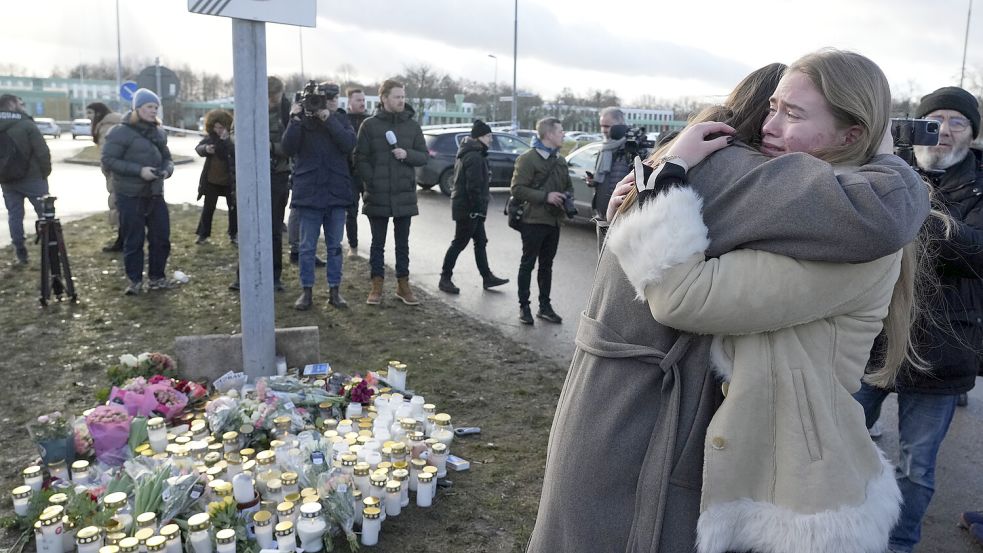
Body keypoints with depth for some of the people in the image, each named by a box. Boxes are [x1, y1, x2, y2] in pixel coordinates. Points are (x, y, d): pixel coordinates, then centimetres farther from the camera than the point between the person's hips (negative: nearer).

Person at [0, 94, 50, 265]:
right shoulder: (26, 124, -11)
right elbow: (42, 152, -14)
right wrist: (45, 172, -1)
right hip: (32, 178, -5)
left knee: (14, 215, 9)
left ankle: (20, 253, 10)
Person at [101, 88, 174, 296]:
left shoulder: (158, 132, 11)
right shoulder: (121, 132, -9)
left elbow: (166, 157, 20)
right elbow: (108, 160, -14)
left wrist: (167, 169, -4)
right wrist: (139, 171, -22)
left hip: (155, 194, 6)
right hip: (130, 196, -6)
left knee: (161, 237, 8)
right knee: (134, 240, 1)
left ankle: (157, 276, 22)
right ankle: (134, 280, 14)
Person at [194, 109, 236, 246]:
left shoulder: (233, 138, -11)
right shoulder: (210, 137, 1)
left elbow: (236, 153, -24)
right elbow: (198, 148, -5)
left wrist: (226, 140, -34)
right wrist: (206, 148, -26)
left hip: (229, 180, -3)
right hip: (211, 180, 3)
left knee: (233, 207, 8)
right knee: (208, 208, 11)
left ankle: (233, 234, 22)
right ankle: (202, 233, 21)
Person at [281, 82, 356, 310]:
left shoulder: (340, 119, 6)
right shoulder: (302, 119, 0)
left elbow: (349, 144, -12)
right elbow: (288, 149, -9)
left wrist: (329, 120, -18)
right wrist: (294, 120, -19)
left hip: (336, 193, 2)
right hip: (309, 193, -2)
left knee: (335, 246, 9)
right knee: (307, 246, 4)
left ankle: (334, 290, 18)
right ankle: (307, 290, 14)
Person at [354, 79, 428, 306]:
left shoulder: (412, 125, 6)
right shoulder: (370, 125, -1)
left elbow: (424, 156, 6)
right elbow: (360, 159, -2)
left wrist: (407, 154, -13)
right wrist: (372, 183, -12)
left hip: (404, 195, 2)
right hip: (377, 196, -2)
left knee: (402, 243, 10)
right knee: (378, 243, 8)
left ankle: (403, 284, 20)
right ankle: (377, 285, 17)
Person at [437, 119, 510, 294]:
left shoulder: (466, 153, 14)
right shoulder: (475, 157, -19)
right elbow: (473, 186, -24)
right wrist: (477, 208, -20)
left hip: (463, 205, 11)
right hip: (468, 208, -11)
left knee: (480, 242, 14)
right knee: (459, 243, -2)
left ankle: (487, 277, 21)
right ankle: (445, 279, 7)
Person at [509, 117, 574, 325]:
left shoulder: (560, 160, 15)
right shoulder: (528, 158, -11)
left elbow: (568, 185, 25)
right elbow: (517, 189, -16)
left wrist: (568, 196, 1)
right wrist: (545, 196, -21)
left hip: (553, 221, 7)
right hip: (534, 220, -7)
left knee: (546, 265, 14)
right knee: (528, 264, 2)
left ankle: (545, 306, 23)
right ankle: (524, 306, 11)